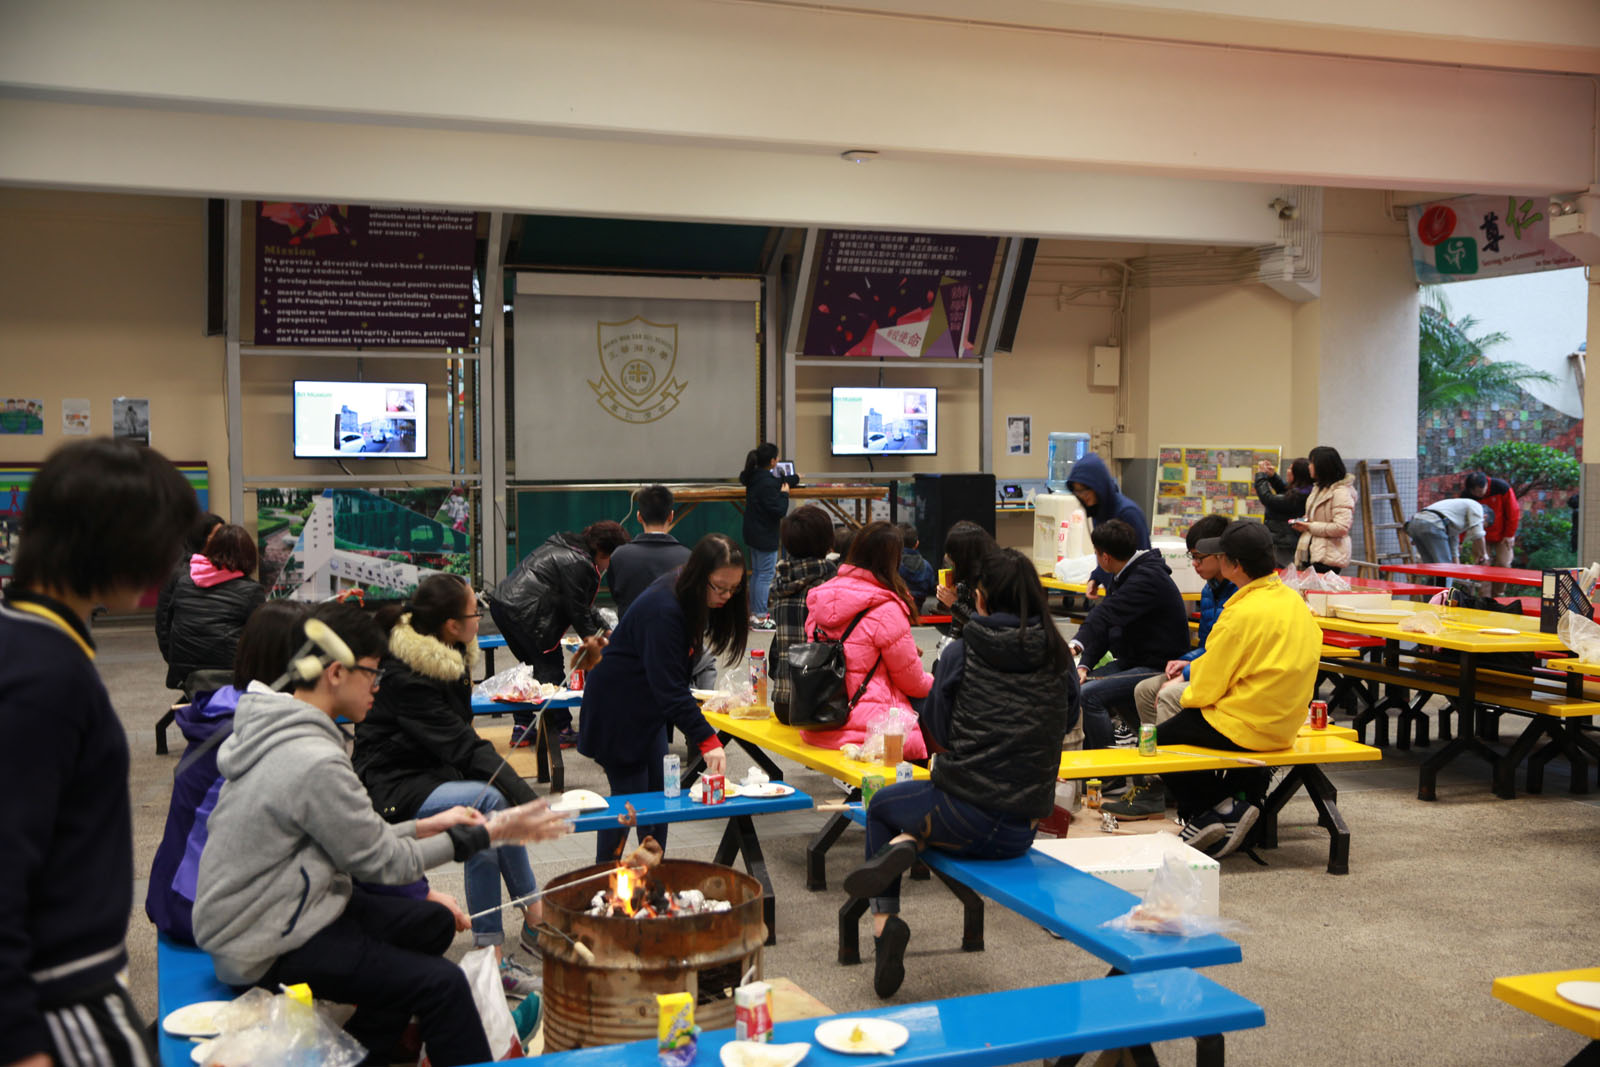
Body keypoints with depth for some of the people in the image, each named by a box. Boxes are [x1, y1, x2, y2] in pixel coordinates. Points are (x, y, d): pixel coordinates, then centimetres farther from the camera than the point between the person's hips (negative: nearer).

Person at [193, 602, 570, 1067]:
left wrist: (424, 827, 8)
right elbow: (381, 862, -16)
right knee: (444, 985, -15)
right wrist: (489, 834, -9)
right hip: (265, 949, -10)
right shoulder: (315, 763, -26)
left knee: (434, 924, 16)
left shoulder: (275, 732, 5)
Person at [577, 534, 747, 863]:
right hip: (616, 712, -9)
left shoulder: (686, 597, -3)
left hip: (648, 709, 9)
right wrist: (706, 740, -38)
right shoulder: (663, 611, -31)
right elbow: (670, 686, -34)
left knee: (659, 797, 10)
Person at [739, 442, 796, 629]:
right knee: (765, 575, -3)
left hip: (753, 535, 10)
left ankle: (754, 613, 26)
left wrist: (794, 478, 39)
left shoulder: (754, 477, 5)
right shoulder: (768, 483, -23)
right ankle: (760, 618, 0)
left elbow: (780, 481, 25)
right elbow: (779, 511, -24)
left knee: (756, 573, 18)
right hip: (765, 537, -10)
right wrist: (784, 494, -9)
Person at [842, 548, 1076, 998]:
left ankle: (885, 921, 8)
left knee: (881, 805, 27)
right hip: (1023, 833, 4)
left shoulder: (961, 653, -4)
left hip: (967, 816, -4)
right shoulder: (1058, 657, 2)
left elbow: (937, 731, 6)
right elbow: (1066, 723, 16)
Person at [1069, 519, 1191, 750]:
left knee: (1090, 695, -24)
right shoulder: (1119, 577, 11)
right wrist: (1084, 665, -4)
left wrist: (1078, 644, -46)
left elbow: (1107, 615, -35)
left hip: (1158, 668, -10)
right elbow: (1104, 627, 8)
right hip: (1130, 662, 10)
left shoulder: (1148, 577, -21)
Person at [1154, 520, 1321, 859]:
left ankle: (1220, 809, 6)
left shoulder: (1243, 614, -23)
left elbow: (1206, 688, -17)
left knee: (1160, 739, 8)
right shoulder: (1293, 600, 3)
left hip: (1245, 728, -8)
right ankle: (1246, 791, 15)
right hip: (1284, 724, 8)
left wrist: (1189, 697, 5)